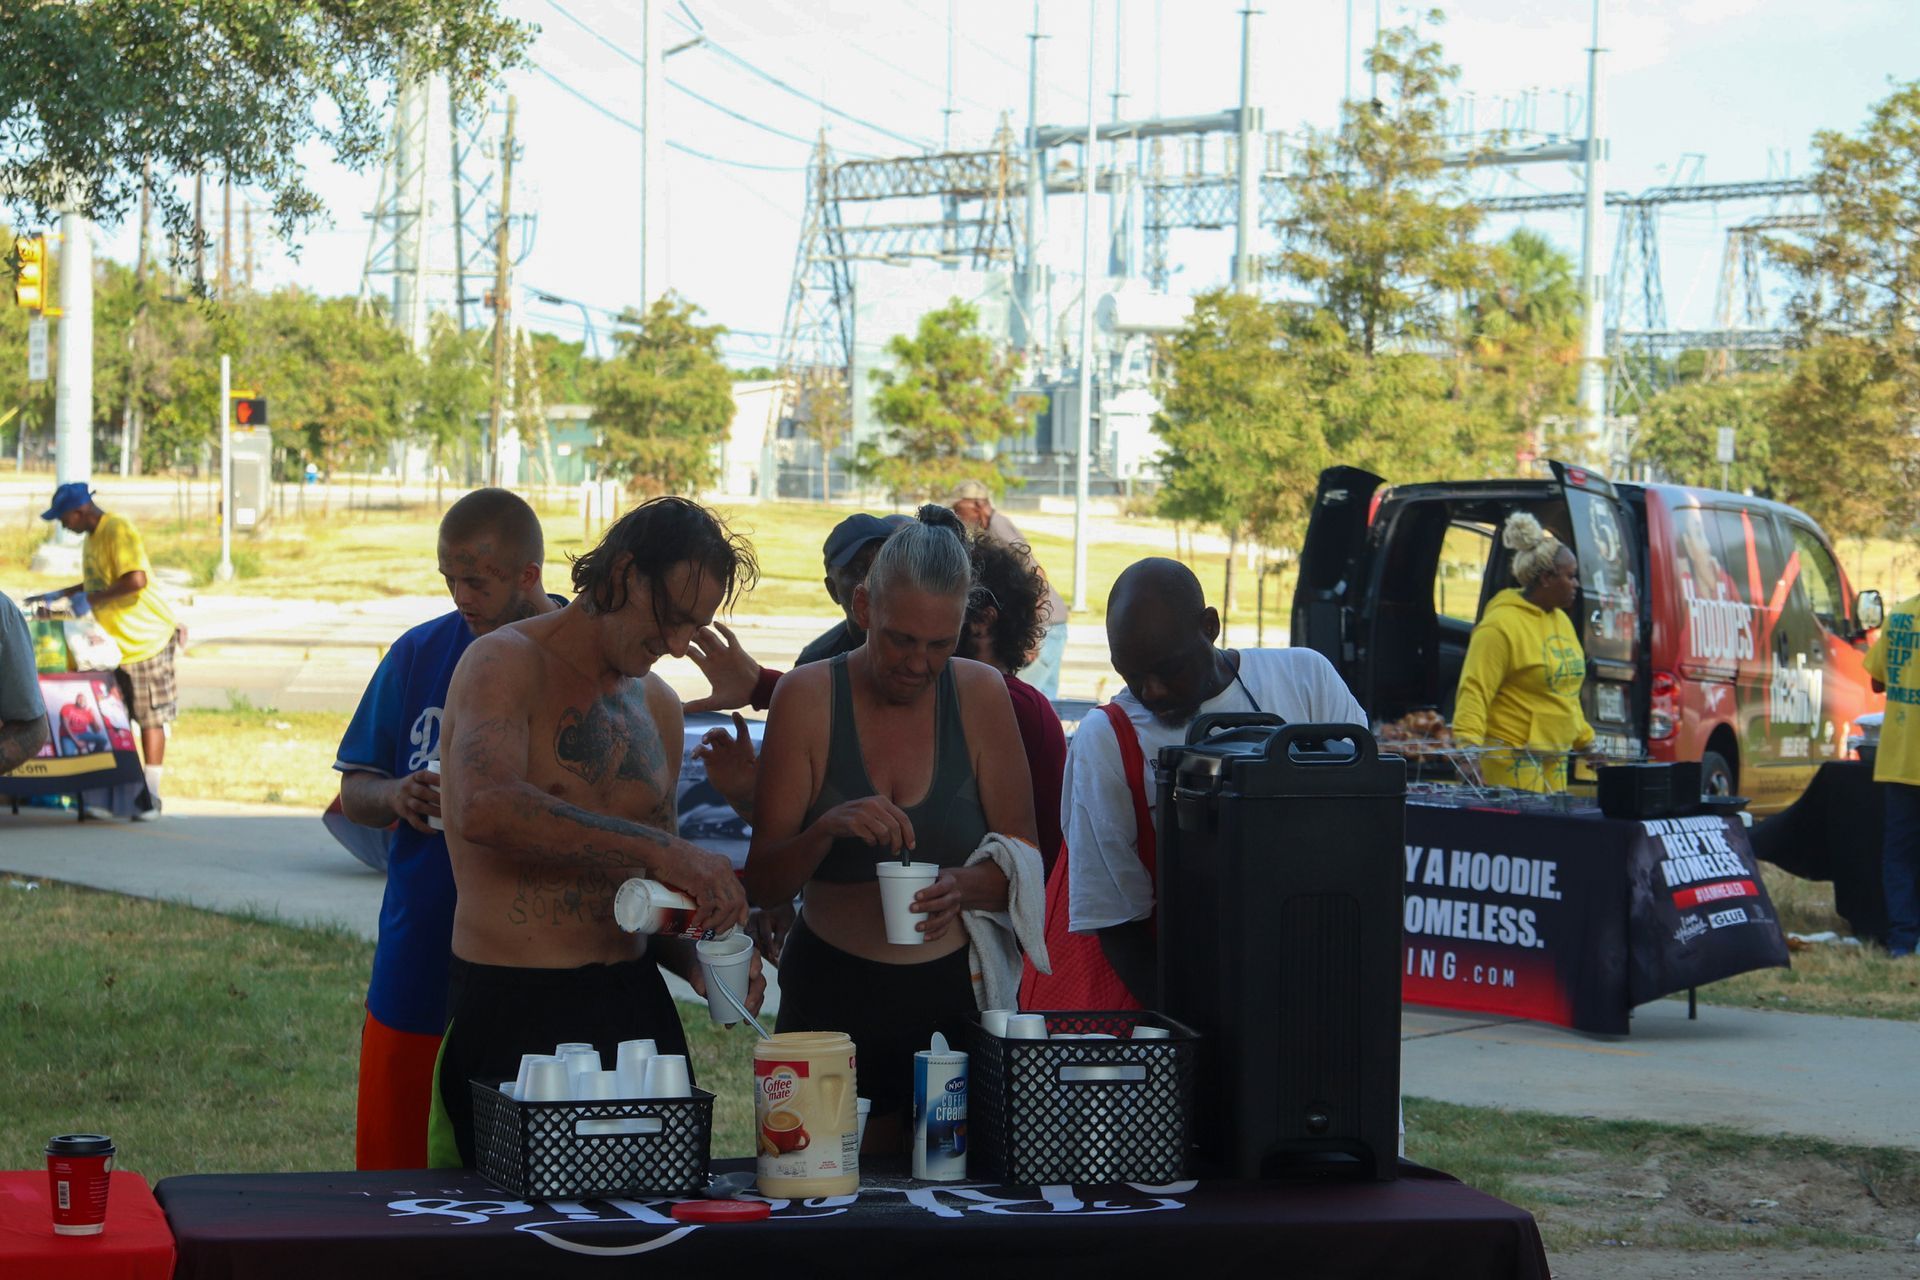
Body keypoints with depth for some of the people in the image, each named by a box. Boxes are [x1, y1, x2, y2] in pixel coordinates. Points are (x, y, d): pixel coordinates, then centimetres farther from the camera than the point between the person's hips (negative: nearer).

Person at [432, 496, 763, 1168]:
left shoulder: (658, 707, 17)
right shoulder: (506, 664, -6)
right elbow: (486, 808, -27)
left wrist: (695, 958, 5)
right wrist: (659, 850, -29)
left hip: (635, 1006, 7)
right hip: (512, 1009, -7)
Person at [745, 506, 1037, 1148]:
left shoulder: (980, 695, -1)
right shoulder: (808, 696, -5)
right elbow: (762, 884, -4)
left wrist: (966, 886, -19)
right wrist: (827, 830, -24)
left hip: (954, 997, 1)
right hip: (830, 995, -1)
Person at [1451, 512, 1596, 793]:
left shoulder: (1562, 621, 15)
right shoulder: (1501, 626, -12)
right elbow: (1473, 693, -18)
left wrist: (1585, 741, 26)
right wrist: (1469, 749, -28)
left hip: (1554, 761, 9)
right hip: (1512, 761, -8)